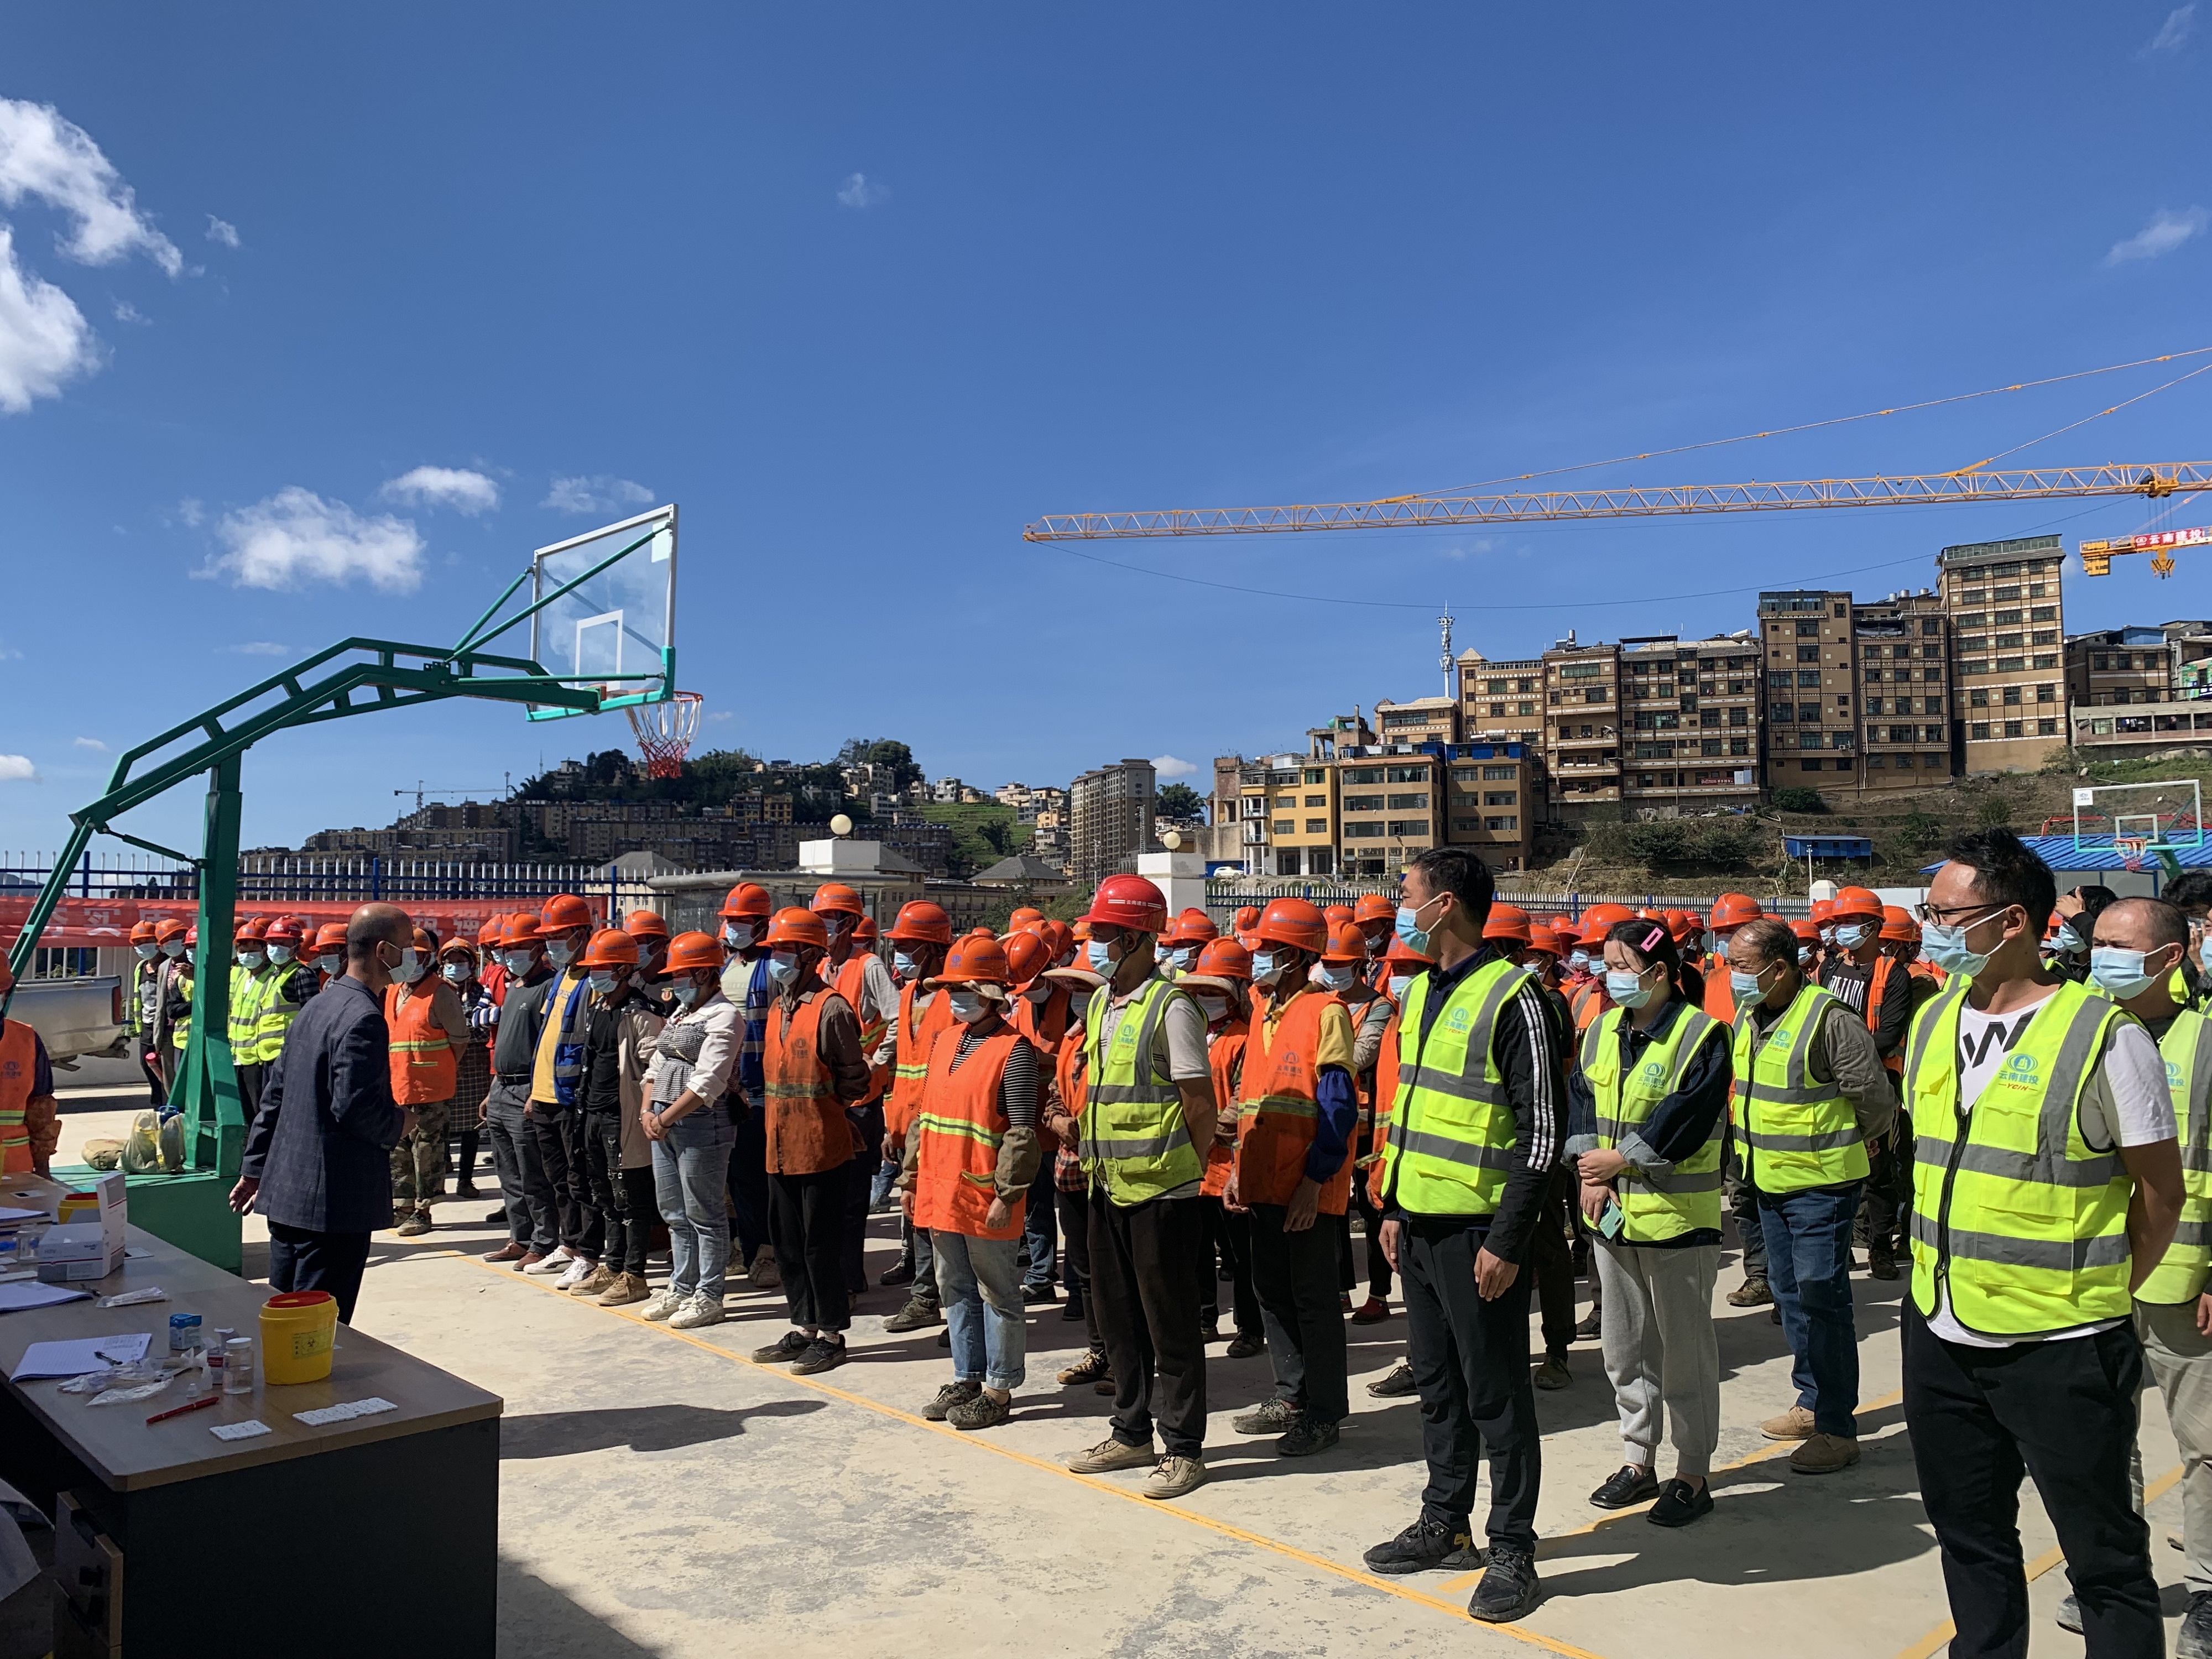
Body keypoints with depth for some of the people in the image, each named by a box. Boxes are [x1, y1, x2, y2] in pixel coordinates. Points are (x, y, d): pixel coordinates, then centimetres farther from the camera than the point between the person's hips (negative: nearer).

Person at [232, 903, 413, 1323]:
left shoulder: (318, 1006, 13)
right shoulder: (364, 1020, -18)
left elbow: (275, 1095, 17)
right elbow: (354, 1105, -26)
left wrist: (255, 1168, 22)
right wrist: (399, 1125, -6)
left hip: (286, 1191, 10)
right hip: (336, 1199, -10)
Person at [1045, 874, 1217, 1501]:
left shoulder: (1171, 1008, -15)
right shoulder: (1099, 1005, 9)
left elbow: (1200, 1104, -13)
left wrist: (1186, 1174, -7)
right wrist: (1079, 1127, 10)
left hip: (1161, 1190, -8)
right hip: (1108, 1186, 8)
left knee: (1171, 1322, 3)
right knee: (1118, 1316, 17)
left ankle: (1183, 1448, 16)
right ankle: (1132, 1432, 32)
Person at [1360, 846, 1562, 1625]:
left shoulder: (1511, 996, -15)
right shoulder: (1422, 991, 11)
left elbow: (1543, 1127, -15)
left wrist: (1508, 1240, -17)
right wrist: (1394, 1207, 16)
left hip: (1479, 1231, -8)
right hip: (1419, 1224, 8)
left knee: (1496, 1393, 4)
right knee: (1438, 1382, 18)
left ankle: (1512, 1552, 19)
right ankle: (1445, 1524, 33)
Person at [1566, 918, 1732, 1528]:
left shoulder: (1701, 1035, -13)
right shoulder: (1600, 1032, 6)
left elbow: (1685, 1123, -19)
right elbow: (1580, 1101, 3)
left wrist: (1619, 1161, -15)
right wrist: (1590, 1173, -10)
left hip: (1677, 1217, -6)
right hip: (1612, 1213, 6)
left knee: (1686, 1350, 5)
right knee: (1625, 1345, 15)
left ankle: (1693, 1475, 19)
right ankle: (1638, 1460, 29)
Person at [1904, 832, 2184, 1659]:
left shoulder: (2104, 1035, -14)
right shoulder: (1932, 1022, 4)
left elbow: (2161, 1190, -6)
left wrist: (2099, 1293, -1)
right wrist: (1947, 1273, 14)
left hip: (2060, 1348, -6)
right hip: (1940, 1335, 6)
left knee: (2104, 1559, 10)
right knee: (1971, 1539, 21)